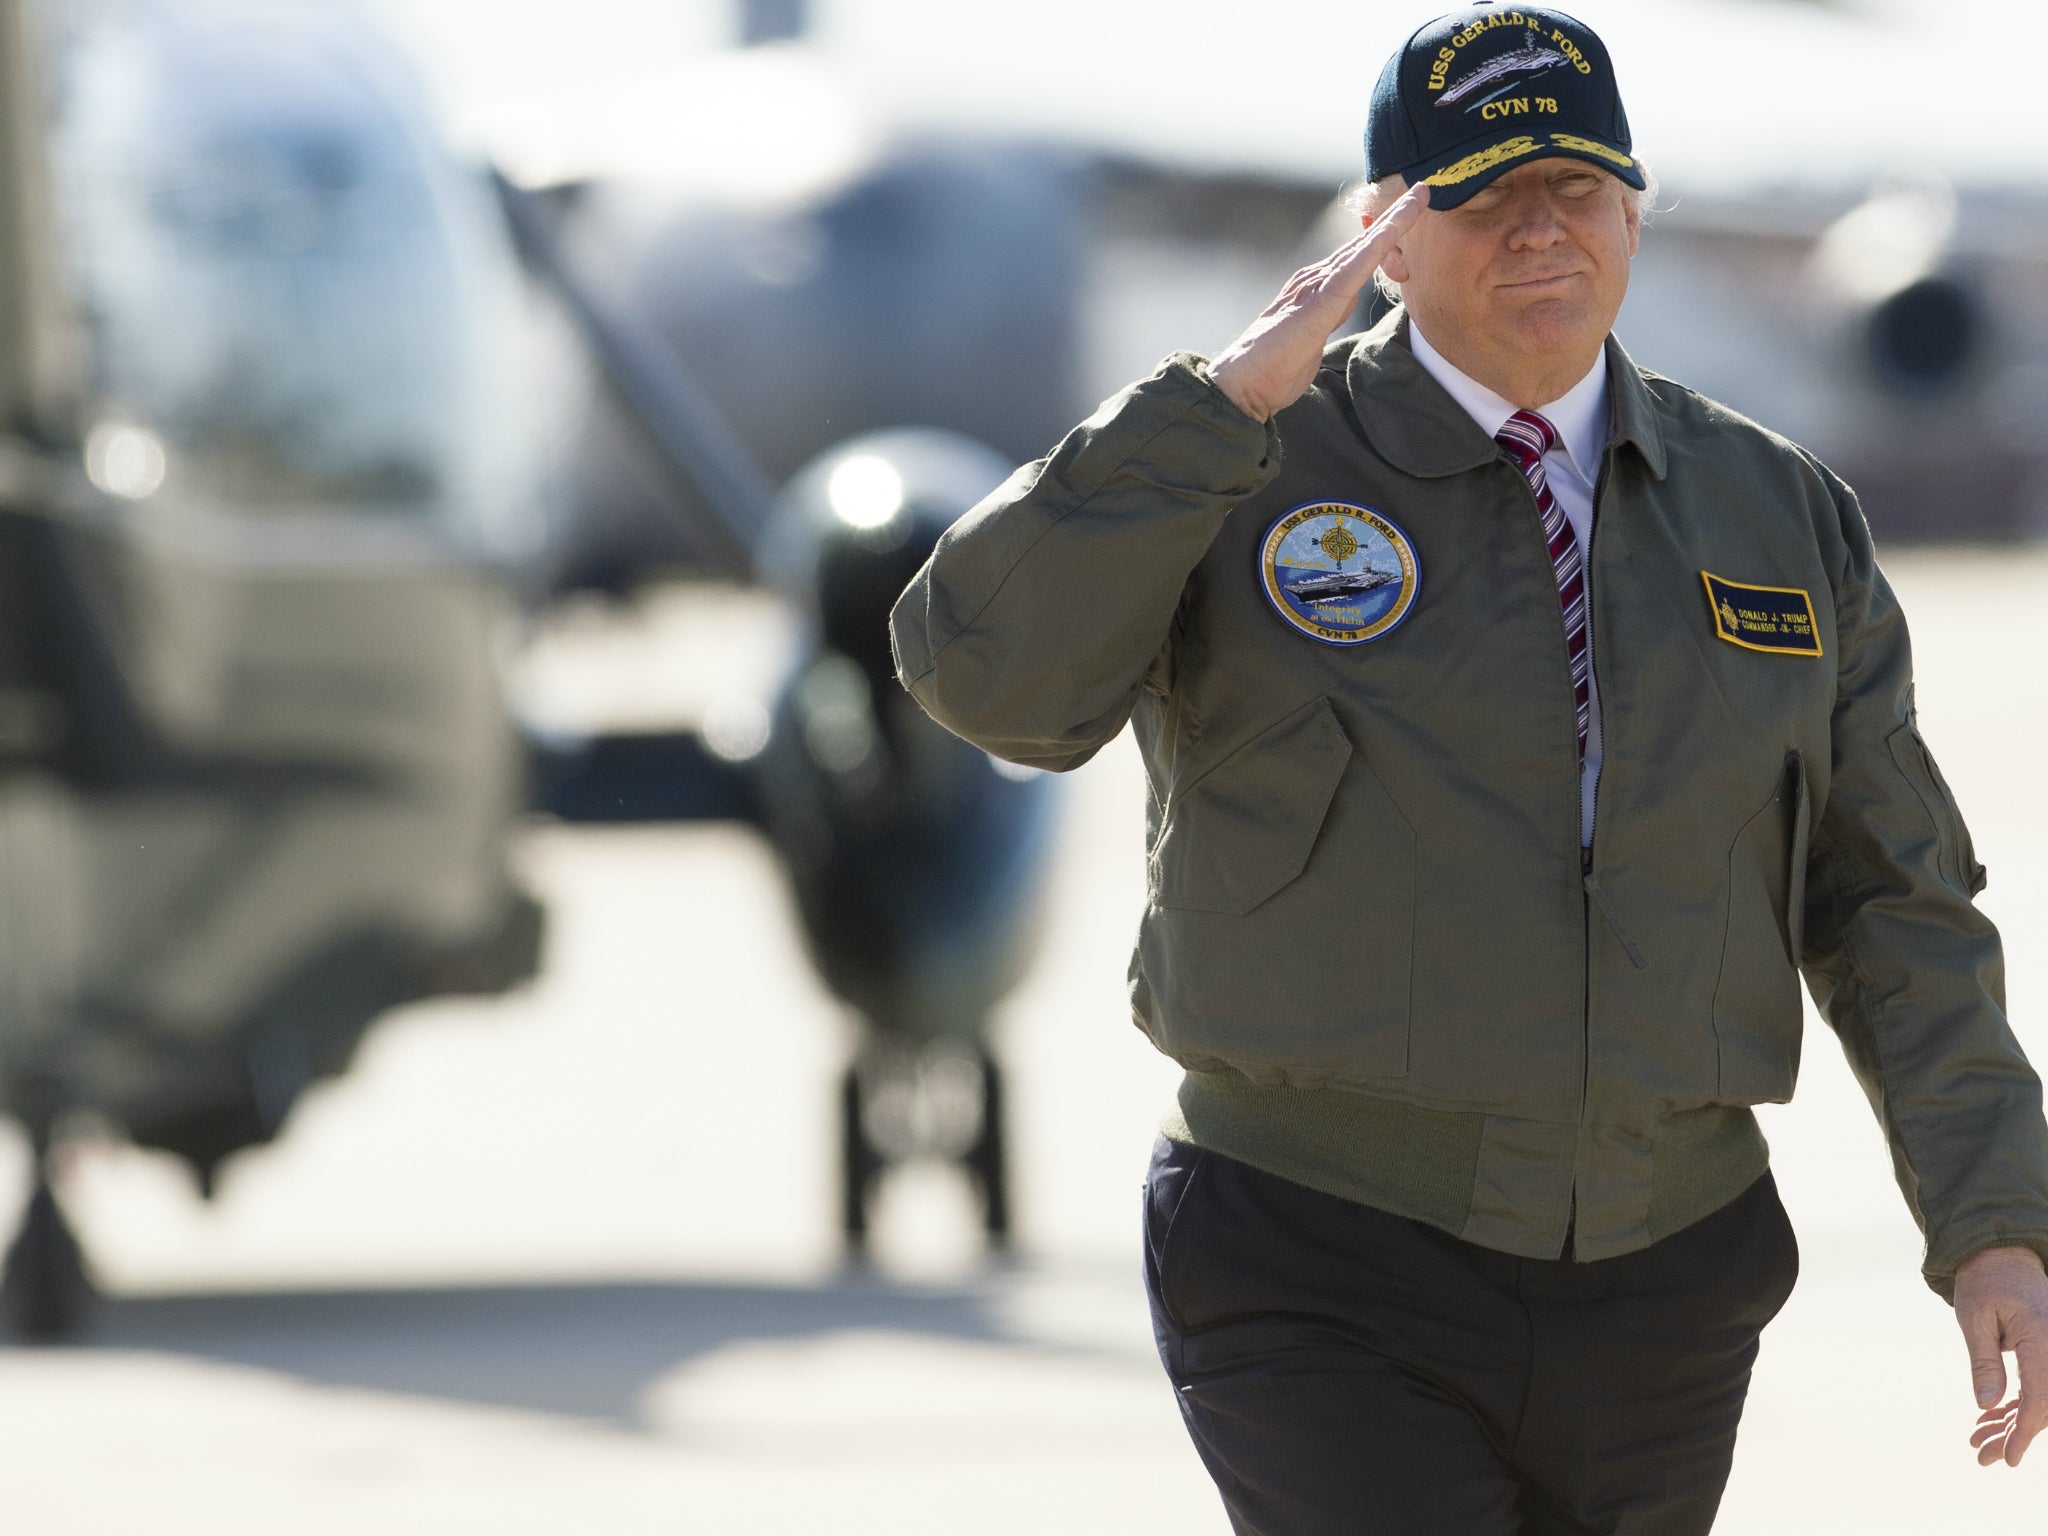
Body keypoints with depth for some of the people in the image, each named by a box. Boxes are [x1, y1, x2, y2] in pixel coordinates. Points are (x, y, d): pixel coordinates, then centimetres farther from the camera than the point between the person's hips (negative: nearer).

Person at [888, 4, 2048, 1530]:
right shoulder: (1238, 473, -5)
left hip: (1659, 1314, 4)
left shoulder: (1779, 513, 6)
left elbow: (1891, 905, 7)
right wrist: (1240, 393, -22)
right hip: (1331, 1288, -4)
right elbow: (990, 672, -22)